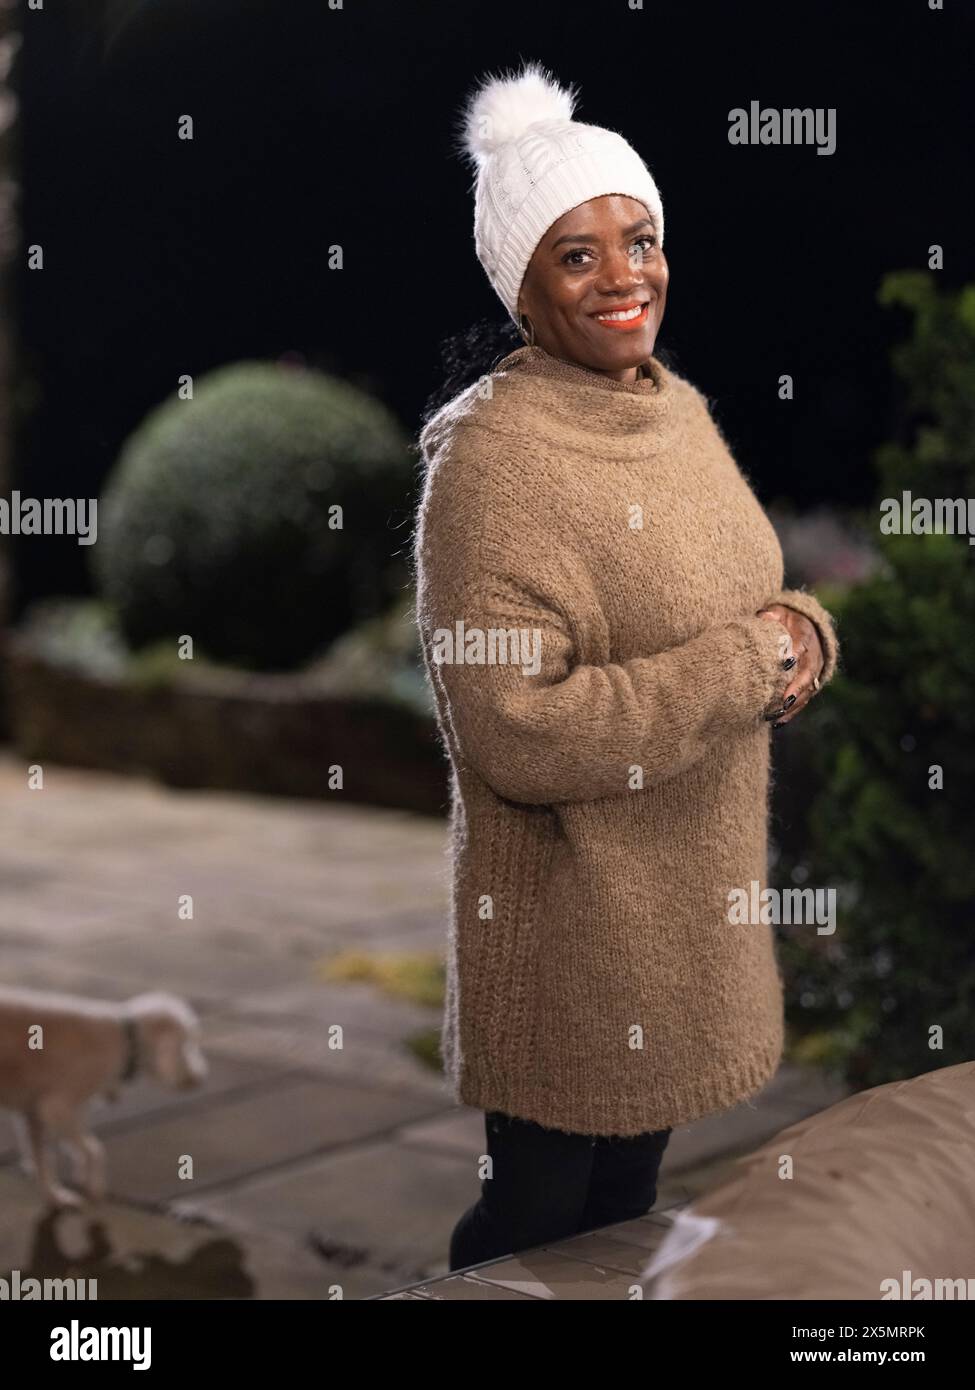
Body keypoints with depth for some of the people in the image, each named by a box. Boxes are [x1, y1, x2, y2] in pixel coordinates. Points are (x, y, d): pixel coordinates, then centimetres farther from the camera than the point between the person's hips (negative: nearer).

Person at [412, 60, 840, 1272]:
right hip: (568, 916, -7)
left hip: (692, 890, 7)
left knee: (629, 1191, 23)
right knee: (539, 1214, 10)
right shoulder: (491, 456, -21)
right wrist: (743, 670, -21)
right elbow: (515, 734, -27)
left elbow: (755, 602, 14)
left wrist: (801, 636, -10)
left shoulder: (677, 406, 4)